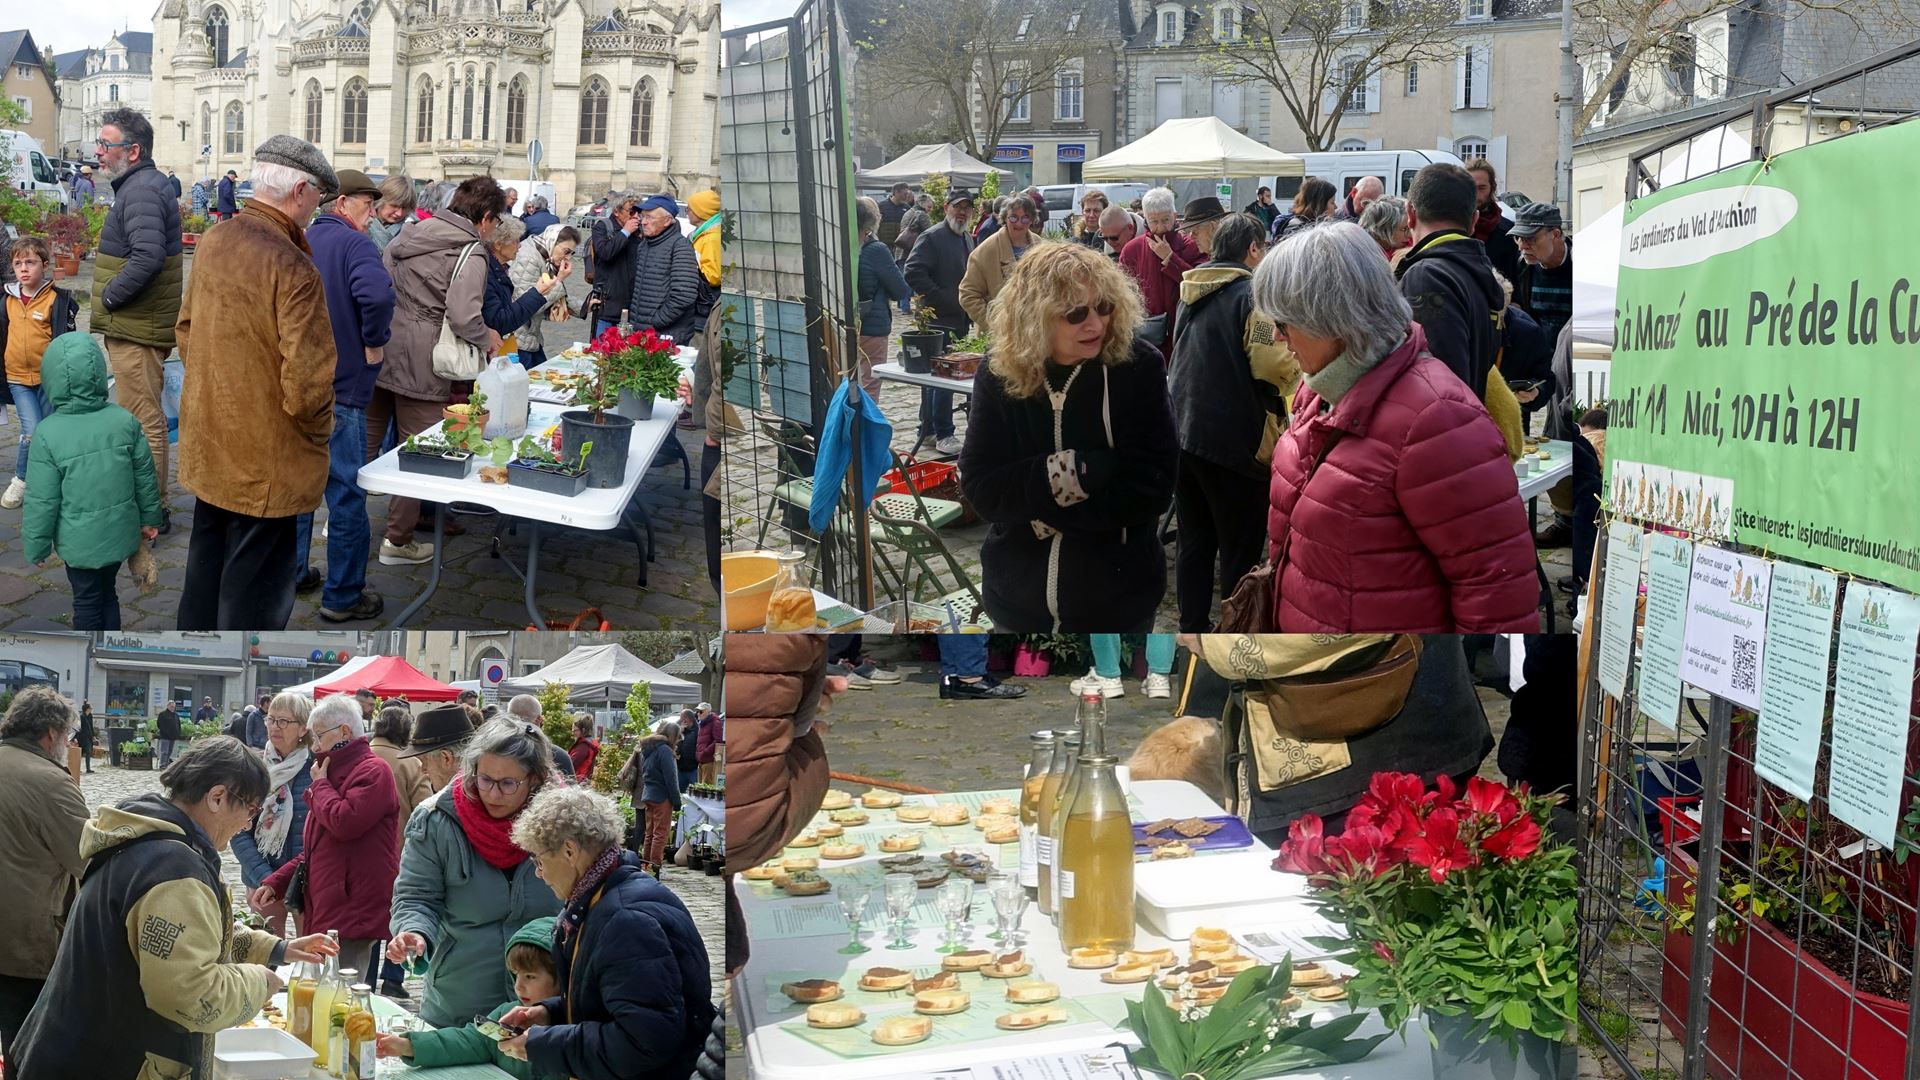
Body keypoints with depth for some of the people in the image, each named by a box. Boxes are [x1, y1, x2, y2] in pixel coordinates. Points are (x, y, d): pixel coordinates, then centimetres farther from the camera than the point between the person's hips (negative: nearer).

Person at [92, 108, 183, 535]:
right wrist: (112, 297, 15)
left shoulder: (141, 190, -18)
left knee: (143, 421, -4)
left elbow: (148, 256, -31)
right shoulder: (143, 184, 15)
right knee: (144, 418, 18)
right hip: (136, 325, 11)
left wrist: (110, 297, -20)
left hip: (136, 329, -11)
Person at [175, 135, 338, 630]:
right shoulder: (294, 269, -24)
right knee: (255, 589, 6)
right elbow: (307, 384, -25)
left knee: (206, 564, 23)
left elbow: (186, 328, 13)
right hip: (267, 461, -8)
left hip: (208, 445, 8)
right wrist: (320, 429, -5)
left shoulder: (213, 243, 0)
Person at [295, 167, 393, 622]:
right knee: (346, 491, 0)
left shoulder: (299, 243, 11)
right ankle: (343, 595, 6)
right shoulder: (354, 243, -14)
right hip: (338, 385, -8)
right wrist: (374, 342, -18)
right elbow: (377, 294, -33)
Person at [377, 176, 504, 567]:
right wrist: (486, 339, -5)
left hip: (379, 354, 7)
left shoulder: (410, 234, 11)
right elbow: (463, 315, -24)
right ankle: (399, 539, 13)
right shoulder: (471, 253, -12)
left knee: (366, 442, 18)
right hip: (420, 366, -7)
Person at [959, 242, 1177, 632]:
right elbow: (980, 488, -12)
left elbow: (1151, 485, -17)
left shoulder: (1139, 367, -13)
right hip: (1019, 595, 2)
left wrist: (1045, 509, -19)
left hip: (1116, 596, -2)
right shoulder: (998, 376, -8)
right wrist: (1078, 472, -23)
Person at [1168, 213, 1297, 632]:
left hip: (1183, 429, 7)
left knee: (1194, 540, 16)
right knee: (1240, 550, 3)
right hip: (1234, 437, -7)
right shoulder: (1254, 293, -14)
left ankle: (1193, 626, 23)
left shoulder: (1192, 291, 10)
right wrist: (1297, 365, -2)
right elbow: (1274, 364, -22)